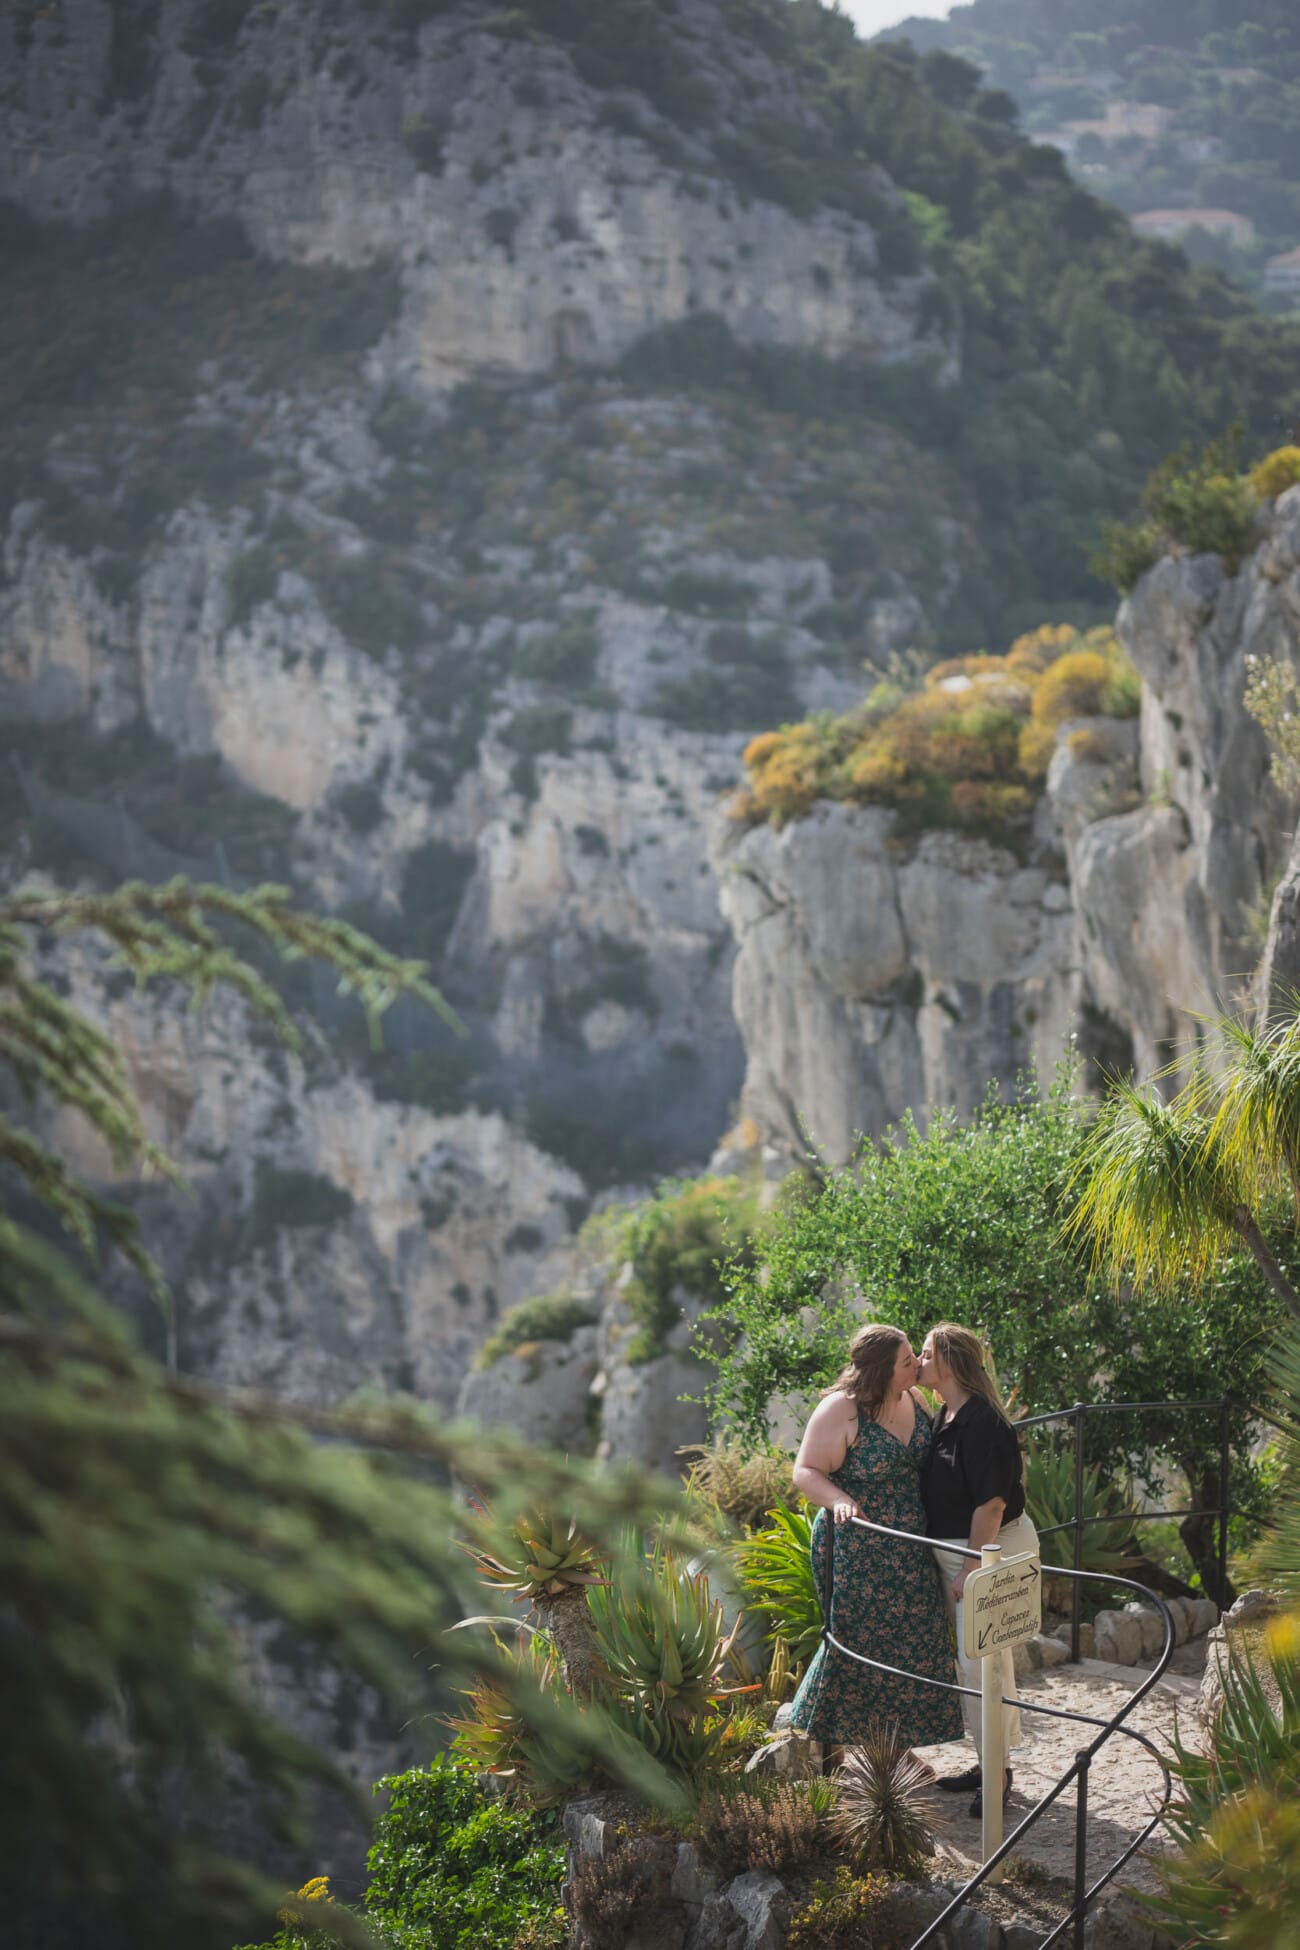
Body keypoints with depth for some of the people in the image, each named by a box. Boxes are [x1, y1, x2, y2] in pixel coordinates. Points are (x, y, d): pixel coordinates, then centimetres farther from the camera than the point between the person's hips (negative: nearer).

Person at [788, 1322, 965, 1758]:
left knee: (911, 1641, 10)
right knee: (857, 1642, 0)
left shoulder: (912, 1399, 4)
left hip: (908, 1552, 7)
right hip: (856, 1549, -7)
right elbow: (806, 1472, -16)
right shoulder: (841, 1410, -17)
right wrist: (839, 1500, -33)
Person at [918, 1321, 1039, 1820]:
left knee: (982, 1659, -5)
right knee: (969, 1658, 16)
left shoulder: (981, 1422, -22)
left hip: (992, 1549, -10)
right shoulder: (948, 1417, 8)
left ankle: (997, 1771, 6)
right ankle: (989, 1762, 27)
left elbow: (990, 1502, -23)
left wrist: (972, 1569, -21)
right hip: (956, 1550, 10)